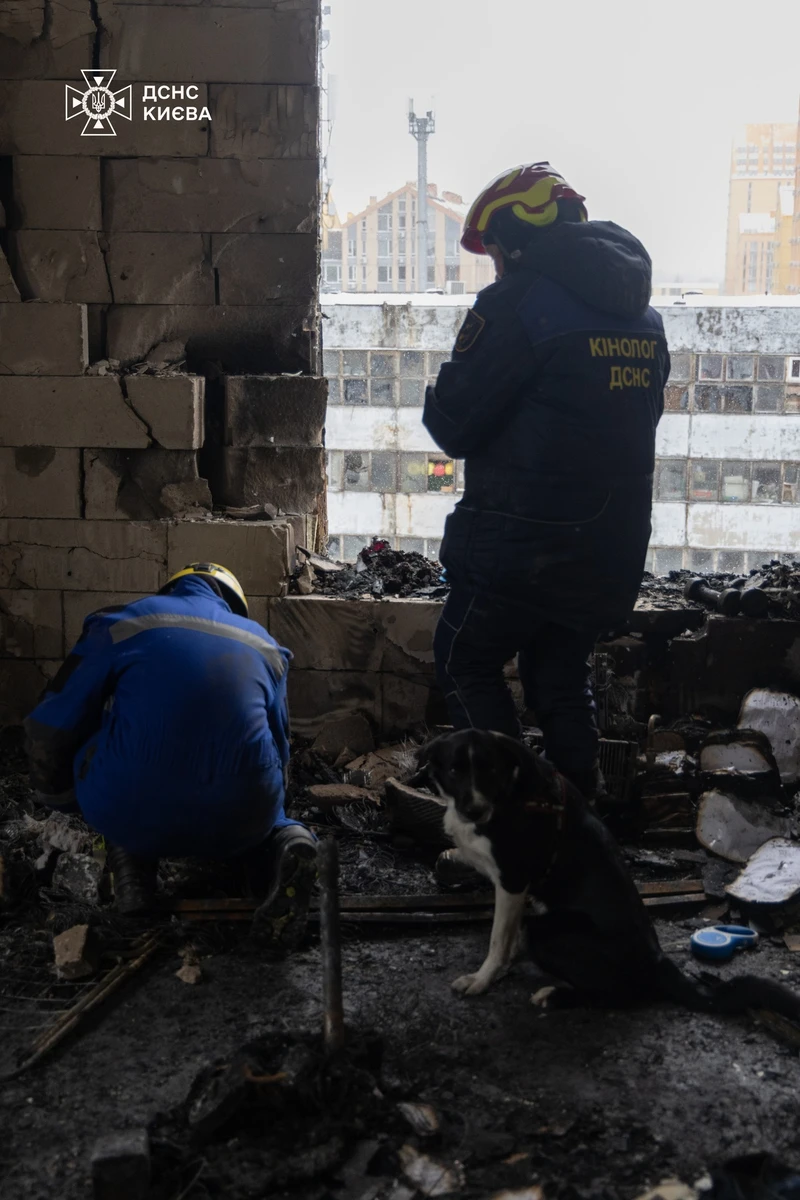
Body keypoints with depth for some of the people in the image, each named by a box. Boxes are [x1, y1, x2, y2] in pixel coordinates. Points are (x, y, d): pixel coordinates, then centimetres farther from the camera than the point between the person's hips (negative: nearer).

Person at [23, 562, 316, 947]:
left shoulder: (121, 622, 13)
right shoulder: (262, 642, 22)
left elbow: (49, 731, 12)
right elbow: (278, 746, 25)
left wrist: (59, 796, 32)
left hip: (132, 817, -1)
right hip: (238, 823, 1)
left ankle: (131, 858, 11)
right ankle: (285, 841, 2)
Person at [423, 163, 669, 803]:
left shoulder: (519, 303, -15)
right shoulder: (643, 315, 9)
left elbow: (453, 424, -13)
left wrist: (439, 397, 8)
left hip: (526, 540, -7)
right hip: (616, 545, 7)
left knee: (467, 664, 11)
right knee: (562, 674, 21)